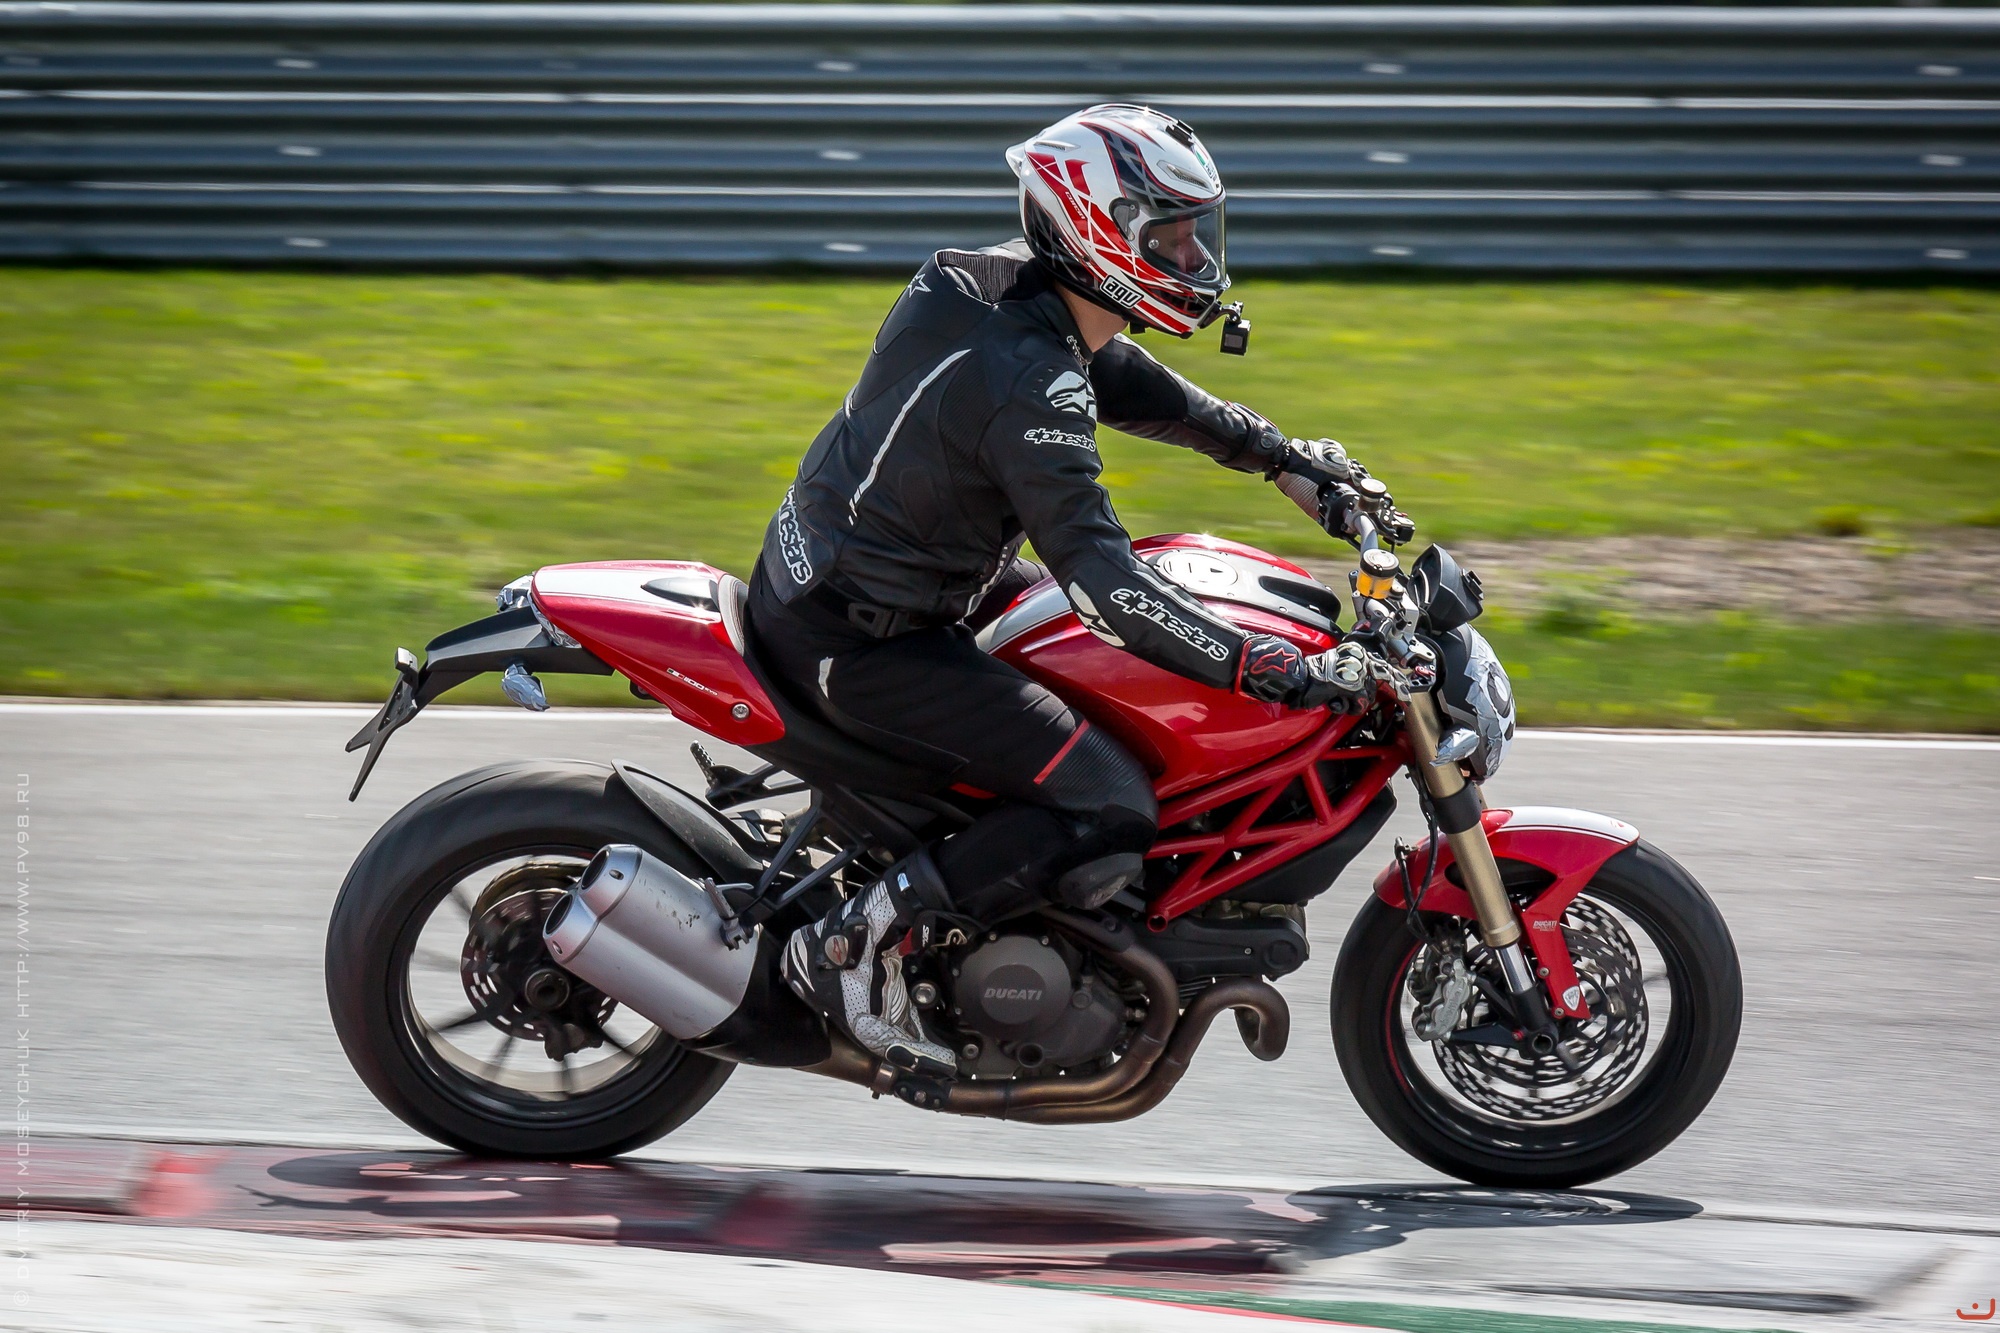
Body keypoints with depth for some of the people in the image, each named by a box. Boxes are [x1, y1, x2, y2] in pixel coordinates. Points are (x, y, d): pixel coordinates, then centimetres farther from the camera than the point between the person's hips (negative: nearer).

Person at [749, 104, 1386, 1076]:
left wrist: (1275, 450, 20)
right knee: (1111, 817, -15)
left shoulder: (989, 283, 3)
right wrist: (1277, 672, -32)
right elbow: (1104, 581, -30)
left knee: (1047, 604, 32)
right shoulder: (1030, 389, -26)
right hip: (859, 644, -10)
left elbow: (1126, 384, 22)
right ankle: (857, 942, -9)